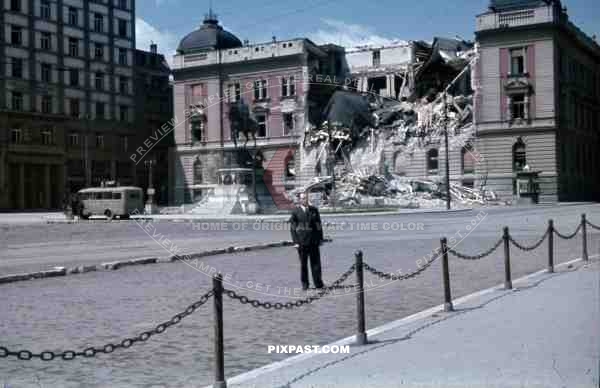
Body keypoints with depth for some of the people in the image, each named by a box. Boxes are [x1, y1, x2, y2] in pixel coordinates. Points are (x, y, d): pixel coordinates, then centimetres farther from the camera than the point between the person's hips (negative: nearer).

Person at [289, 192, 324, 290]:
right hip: (301, 241, -2)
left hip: (313, 241, 2)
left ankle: (318, 283, 6)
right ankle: (304, 284, 14)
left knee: (316, 262, 1)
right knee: (303, 263, 5)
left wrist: (320, 238, 6)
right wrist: (295, 241, -7)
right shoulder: (295, 212, 0)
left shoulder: (314, 210, 8)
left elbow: (319, 225, 11)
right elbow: (292, 228, 0)